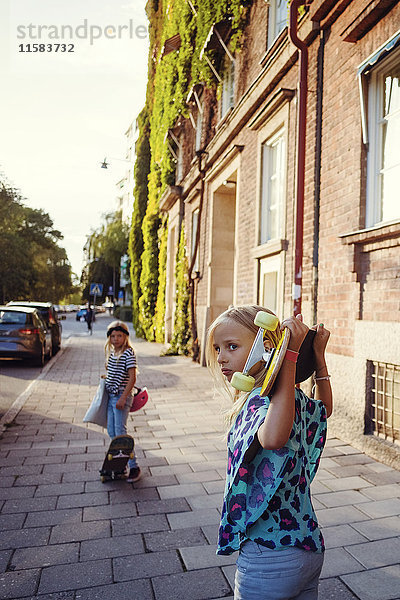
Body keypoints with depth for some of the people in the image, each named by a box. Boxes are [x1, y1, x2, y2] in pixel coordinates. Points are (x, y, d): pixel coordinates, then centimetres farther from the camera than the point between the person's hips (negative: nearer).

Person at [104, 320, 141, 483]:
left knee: (120, 433, -7)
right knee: (111, 432, 12)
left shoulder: (128, 353, -15)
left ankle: (134, 467, 4)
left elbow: (132, 378, -18)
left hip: (121, 396, -8)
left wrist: (123, 398, -21)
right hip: (110, 396, 8)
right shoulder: (111, 352, 10)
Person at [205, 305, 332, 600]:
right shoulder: (296, 398, 0)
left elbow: (272, 437, -49)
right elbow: (324, 409, 22)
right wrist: (319, 357, 13)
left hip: (268, 558, -8)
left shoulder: (261, 399, -26)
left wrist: (290, 355, -43)